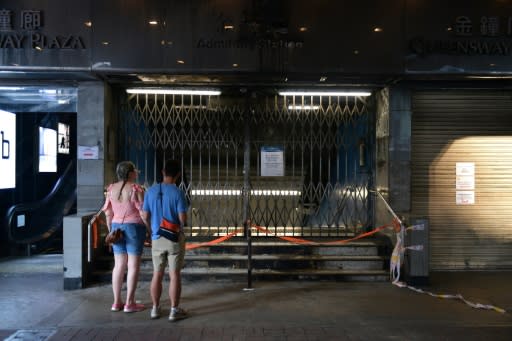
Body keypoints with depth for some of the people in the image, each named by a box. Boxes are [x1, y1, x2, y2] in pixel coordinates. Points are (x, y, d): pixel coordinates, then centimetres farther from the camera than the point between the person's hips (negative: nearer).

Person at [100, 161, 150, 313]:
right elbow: (143, 212, -14)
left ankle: (117, 302, 14)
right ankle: (129, 303, 3)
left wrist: (111, 231, 15)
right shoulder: (136, 189, -13)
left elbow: (108, 213, 7)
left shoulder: (111, 189, 4)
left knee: (119, 265, 11)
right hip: (134, 228, -6)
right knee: (133, 265, 1)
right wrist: (150, 230, -5)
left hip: (117, 228, 6)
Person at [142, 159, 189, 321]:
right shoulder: (178, 193, -14)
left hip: (157, 238, 4)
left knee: (157, 274, 13)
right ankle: (174, 310, 7)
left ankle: (155, 308, 21)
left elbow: (145, 216, 2)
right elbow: (183, 219, -16)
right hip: (175, 238, -3)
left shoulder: (151, 191, -2)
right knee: (174, 275, 3)